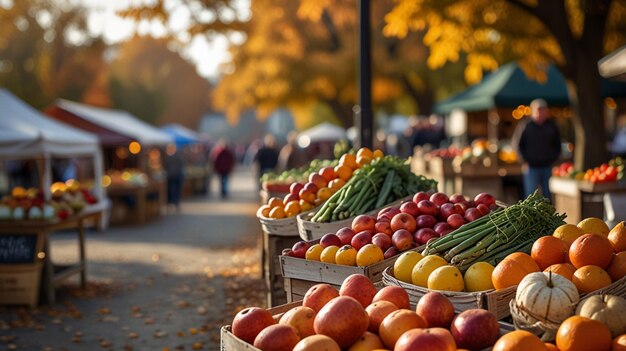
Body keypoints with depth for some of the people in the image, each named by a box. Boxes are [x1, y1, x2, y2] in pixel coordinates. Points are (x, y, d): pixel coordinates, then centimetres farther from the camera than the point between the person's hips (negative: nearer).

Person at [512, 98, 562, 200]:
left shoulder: (552, 126, 7)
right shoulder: (525, 126, -2)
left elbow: (557, 146, 16)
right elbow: (517, 145, 1)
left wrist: (552, 159, 5)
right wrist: (525, 161, -4)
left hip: (547, 168, 3)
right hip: (531, 168, -3)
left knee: (548, 196, 8)